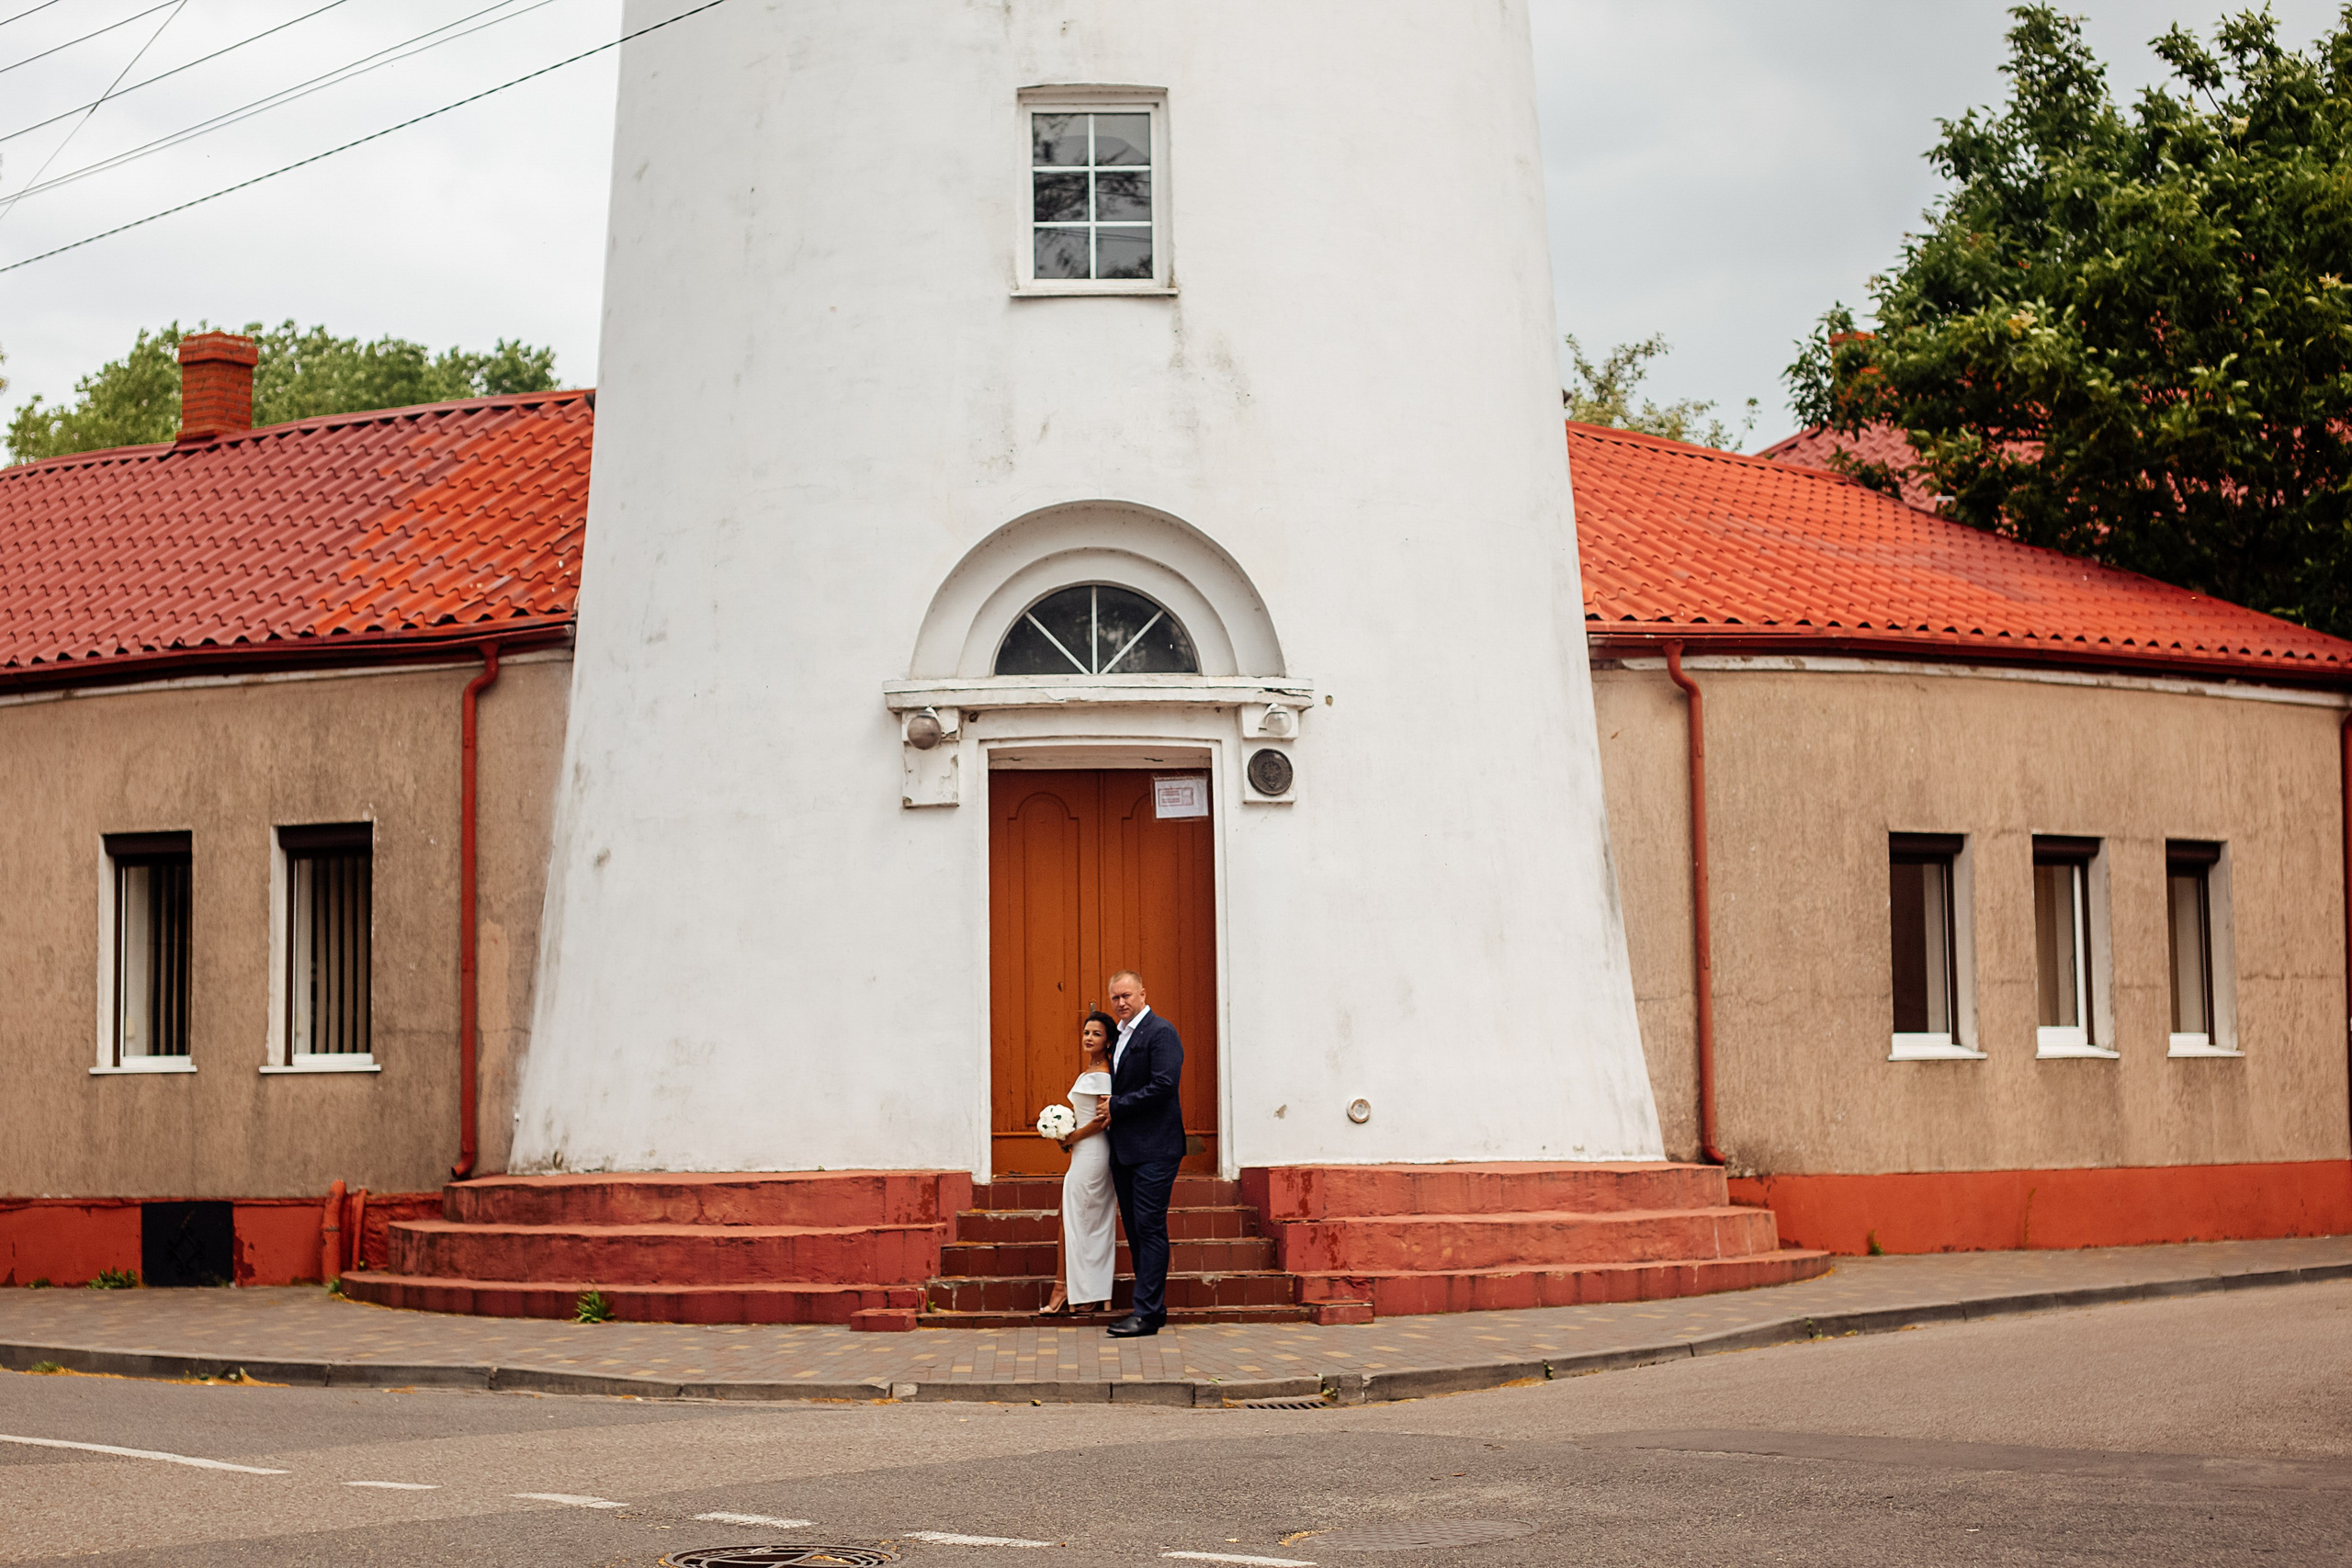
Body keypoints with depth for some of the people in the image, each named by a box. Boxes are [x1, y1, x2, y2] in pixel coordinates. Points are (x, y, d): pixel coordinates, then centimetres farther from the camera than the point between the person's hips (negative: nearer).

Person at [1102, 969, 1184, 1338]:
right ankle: (1153, 1306, 16)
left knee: (1149, 1228, -9)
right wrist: (1108, 1110, 7)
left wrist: (1115, 1106, -13)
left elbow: (1163, 1085, -18)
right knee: (1135, 1229, 10)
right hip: (1124, 1150, 9)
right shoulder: (1119, 1036, 18)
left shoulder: (1160, 1032, -9)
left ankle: (1146, 1313, -10)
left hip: (1153, 1148, -9)